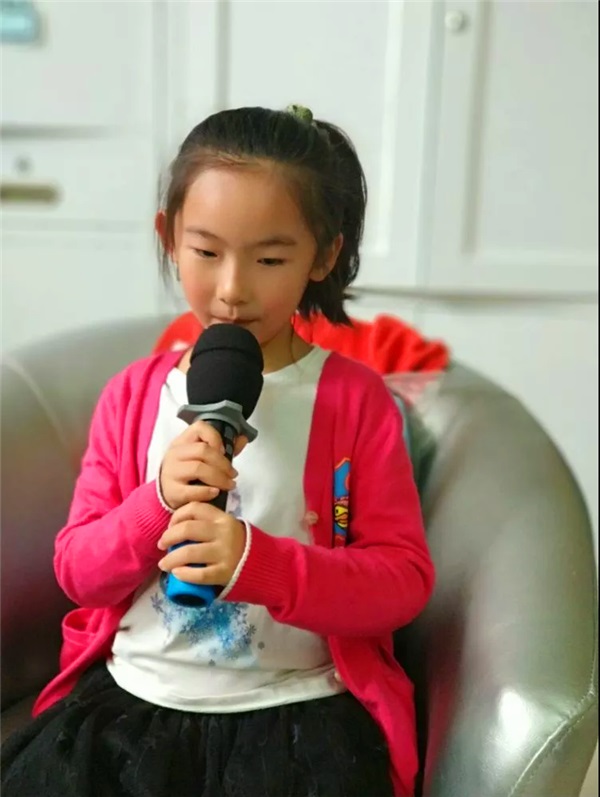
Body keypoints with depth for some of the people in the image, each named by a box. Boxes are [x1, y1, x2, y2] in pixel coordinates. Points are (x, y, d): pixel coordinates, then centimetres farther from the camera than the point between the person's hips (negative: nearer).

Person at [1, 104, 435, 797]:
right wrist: (158, 501, -16)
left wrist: (257, 561, -24)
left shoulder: (354, 398, -4)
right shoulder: (133, 393, 5)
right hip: (131, 691, 3)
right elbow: (78, 572, 4)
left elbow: (404, 577, -8)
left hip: (298, 704, -2)